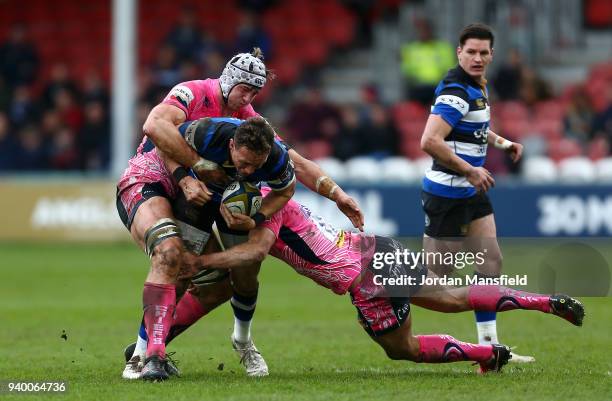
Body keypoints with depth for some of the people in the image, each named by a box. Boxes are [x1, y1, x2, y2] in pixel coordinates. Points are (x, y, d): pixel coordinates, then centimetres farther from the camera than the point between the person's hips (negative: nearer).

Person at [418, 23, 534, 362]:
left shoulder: (477, 86, 10)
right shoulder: (456, 91, -21)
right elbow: (429, 142, -31)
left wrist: (501, 142, 17)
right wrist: (470, 171, -24)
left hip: (471, 191, 10)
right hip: (447, 194, -10)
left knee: (491, 260, 7)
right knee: (437, 272, -4)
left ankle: (489, 347, 10)